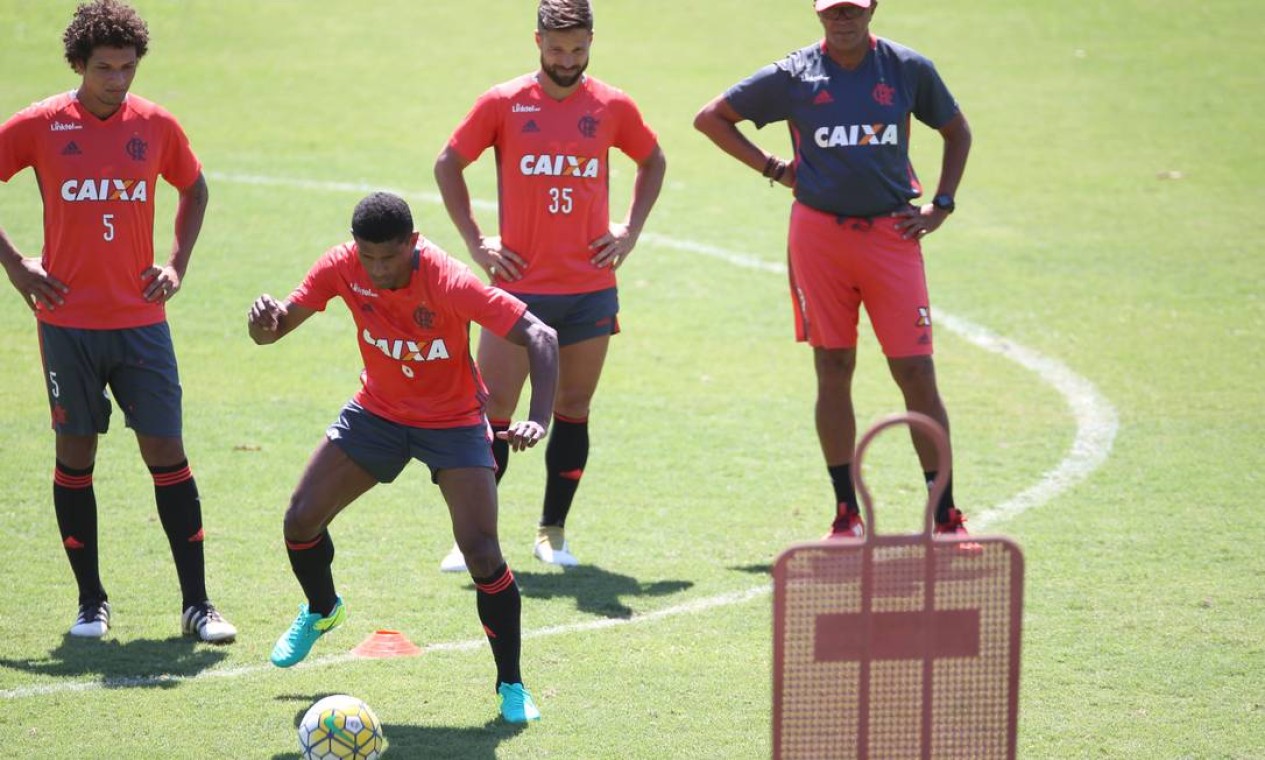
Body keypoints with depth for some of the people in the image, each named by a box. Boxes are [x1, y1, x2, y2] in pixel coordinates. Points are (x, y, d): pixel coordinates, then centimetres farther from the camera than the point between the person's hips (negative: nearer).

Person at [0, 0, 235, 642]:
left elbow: (194, 188, 21)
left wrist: (178, 263, 10)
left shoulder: (156, 126, 4)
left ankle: (196, 604, 3)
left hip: (141, 320, 1)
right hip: (68, 321, -1)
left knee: (167, 454, -2)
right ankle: (91, 602, 15)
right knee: (74, 456, 4)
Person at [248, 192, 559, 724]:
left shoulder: (448, 283, -31)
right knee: (301, 520, 0)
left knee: (481, 552, -17)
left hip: (453, 421, -4)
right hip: (377, 411, 4)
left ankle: (511, 685, 0)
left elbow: (540, 337, -33)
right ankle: (320, 611, 34)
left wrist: (539, 419, -47)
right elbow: (273, 329, -13)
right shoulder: (342, 268, -18)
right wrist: (266, 319, -39)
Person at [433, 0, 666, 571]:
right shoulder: (503, 104, -2)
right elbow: (447, 165, 8)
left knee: (573, 410, 7)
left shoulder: (612, 107, 3)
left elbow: (652, 162, 21)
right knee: (494, 411, -4)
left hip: (590, 291, 2)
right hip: (519, 285, -2)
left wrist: (631, 230, 9)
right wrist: (475, 241, 2)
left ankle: (552, 534, 17)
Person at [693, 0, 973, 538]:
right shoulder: (794, 75, 1)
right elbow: (710, 118, 10)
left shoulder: (909, 69, 4)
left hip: (892, 233, 0)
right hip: (819, 235, 0)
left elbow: (957, 132, 19)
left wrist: (942, 205, 8)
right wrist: (772, 169, 3)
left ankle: (946, 517, 1)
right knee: (833, 371, 4)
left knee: (916, 372, -5)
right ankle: (847, 514, 13)